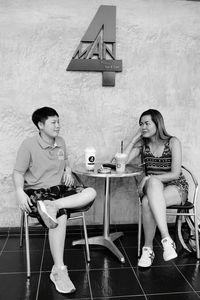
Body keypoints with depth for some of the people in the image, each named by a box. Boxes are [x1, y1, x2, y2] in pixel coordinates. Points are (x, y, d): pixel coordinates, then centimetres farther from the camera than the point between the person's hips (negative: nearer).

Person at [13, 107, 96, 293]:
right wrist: (20, 192, -22)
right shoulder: (29, 145, -7)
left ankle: (52, 205, -31)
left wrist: (68, 171, 5)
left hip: (59, 188, 6)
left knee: (91, 192, -18)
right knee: (61, 215, -34)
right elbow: (18, 172, -5)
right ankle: (59, 271, -26)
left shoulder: (61, 142, 10)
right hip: (36, 191, -6)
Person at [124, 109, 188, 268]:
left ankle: (148, 248, -24)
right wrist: (135, 138, -6)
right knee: (153, 182, -36)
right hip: (153, 187, 3)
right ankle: (166, 239, -35)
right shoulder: (142, 144, 6)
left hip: (176, 187, -3)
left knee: (148, 202, -35)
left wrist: (148, 178, -20)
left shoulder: (173, 142, -5)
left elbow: (175, 174, -12)